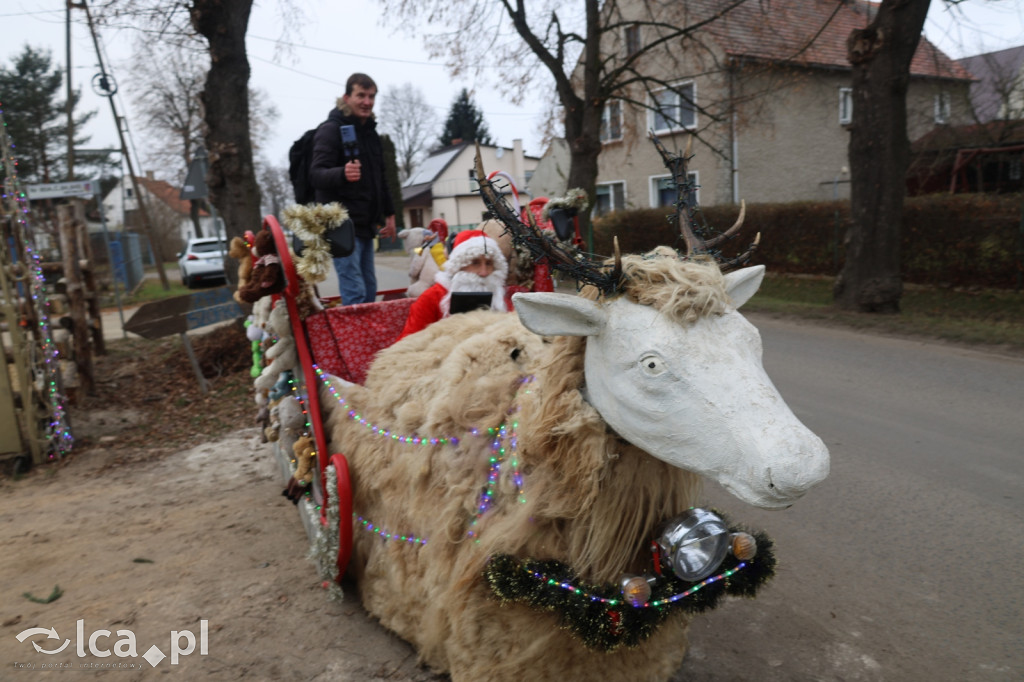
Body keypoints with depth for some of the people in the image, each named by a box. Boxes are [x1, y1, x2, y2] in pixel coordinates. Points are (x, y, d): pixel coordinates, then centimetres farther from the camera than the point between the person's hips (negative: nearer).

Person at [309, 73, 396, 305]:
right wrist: (342, 174, -39)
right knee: (354, 293, -13)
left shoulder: (370, 132, 17)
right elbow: (316, 175, -19)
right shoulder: (331, 129, -8)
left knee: (369, 290, 13)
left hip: (366, 225, 8)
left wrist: (389, 213, 23)